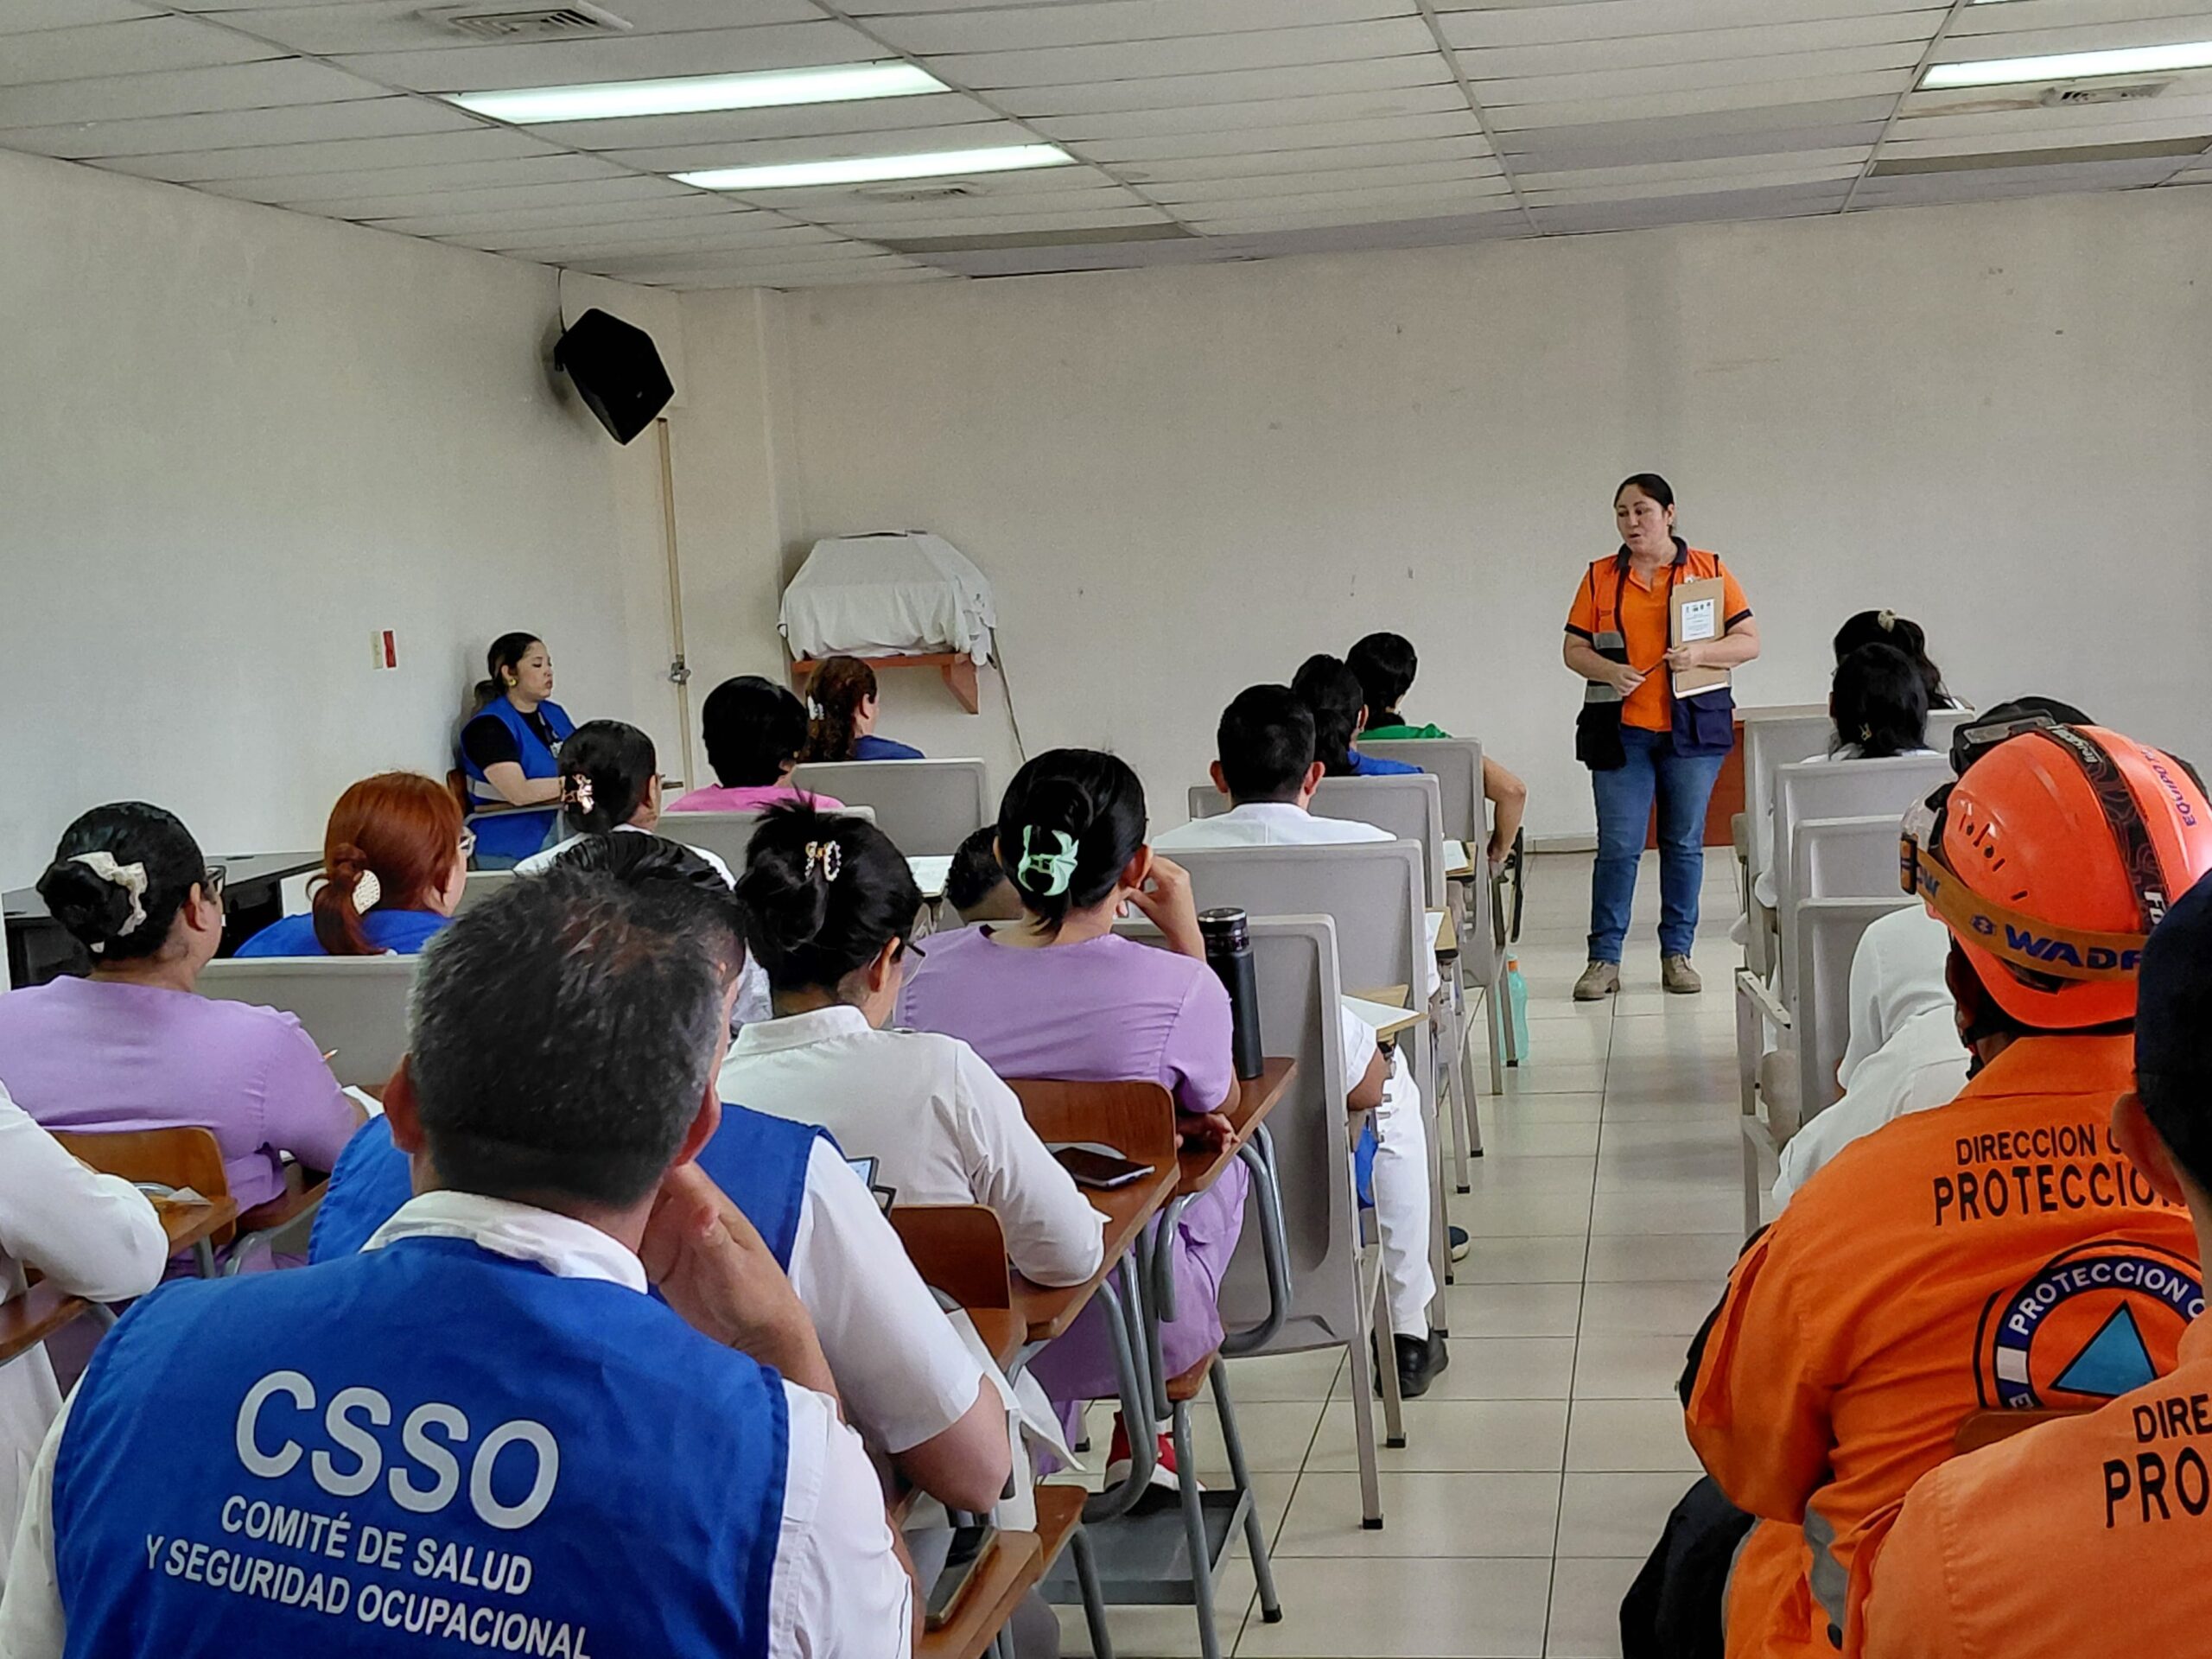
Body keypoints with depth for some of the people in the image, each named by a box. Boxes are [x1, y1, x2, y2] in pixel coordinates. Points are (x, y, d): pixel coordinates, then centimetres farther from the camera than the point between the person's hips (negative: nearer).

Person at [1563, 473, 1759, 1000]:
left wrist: (1700, 653, -15)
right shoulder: (1600, 577, 8)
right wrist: (1610, 671, -12)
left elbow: (1749, 641, 3)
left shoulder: (1709, 569, 5)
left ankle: (1677, 953, 15)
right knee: (1618, 845, -3)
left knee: (1685, 843, 6)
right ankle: (1604, 958, 2)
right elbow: (1574, 649, 8)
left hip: (1693, 726, 0)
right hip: (1620, 729, 0)